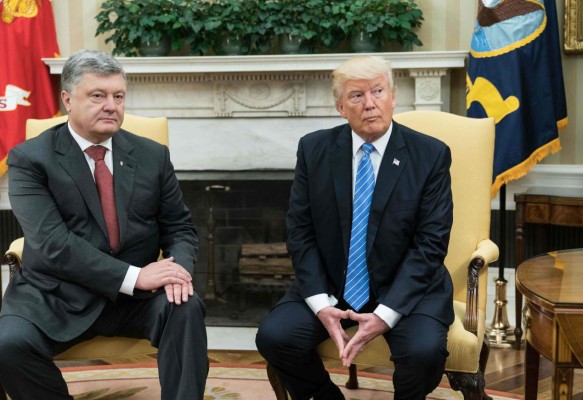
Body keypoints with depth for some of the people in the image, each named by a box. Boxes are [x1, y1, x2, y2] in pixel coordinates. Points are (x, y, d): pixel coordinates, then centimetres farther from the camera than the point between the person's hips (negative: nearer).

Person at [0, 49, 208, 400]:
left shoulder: (152, 155, 8)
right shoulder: (30, 158, -4)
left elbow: (180, 227, 10)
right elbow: (53, 243, -16)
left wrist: (178, 268, -15)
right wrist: (134, 276, -25)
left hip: (137, 298, 2)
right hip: (56, 298, -2)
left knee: (186, 308, -28)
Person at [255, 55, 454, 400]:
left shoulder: (431, 154, -7)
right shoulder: (314, 149, -1)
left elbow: (430, 243, -10)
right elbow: (301, 232, -1)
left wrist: (385, 314, -20)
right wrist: (320, 304, -14)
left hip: (404, 288, -2)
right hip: (329, 286, 2)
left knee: (425, 350, -29)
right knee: (274, 337, -21)